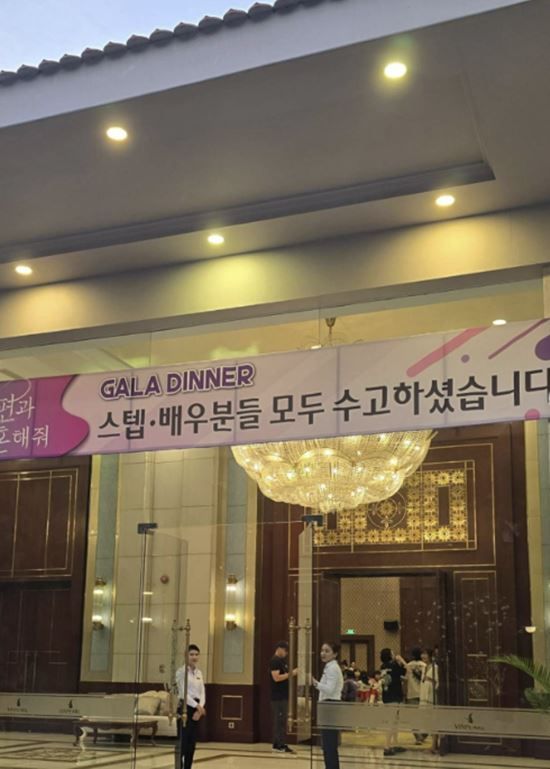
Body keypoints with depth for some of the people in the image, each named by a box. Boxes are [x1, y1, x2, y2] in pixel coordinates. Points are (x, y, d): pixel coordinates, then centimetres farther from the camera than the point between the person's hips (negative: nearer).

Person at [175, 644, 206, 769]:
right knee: (183, 742, -8)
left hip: (197, 709, 7)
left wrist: (200, 708, -8)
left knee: (192, 742, 8)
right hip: (185, 708, -7)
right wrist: (196, 705, -20)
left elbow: (202, 693, 8)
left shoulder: (199, 673, 13)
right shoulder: (181, 672, -7)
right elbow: (183, 693, -14)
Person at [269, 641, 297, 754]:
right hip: (278, 697, -10)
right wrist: (290, 674, -20)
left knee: (282, 720, 11)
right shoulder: (274, 661, -13)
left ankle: (281, 744, 15)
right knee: (279, 720, -7)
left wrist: (292, 673, 8)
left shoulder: (282, 661, 16)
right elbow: (276, 677, -22)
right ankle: (278, 745, -3)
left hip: (283, 696, 10)